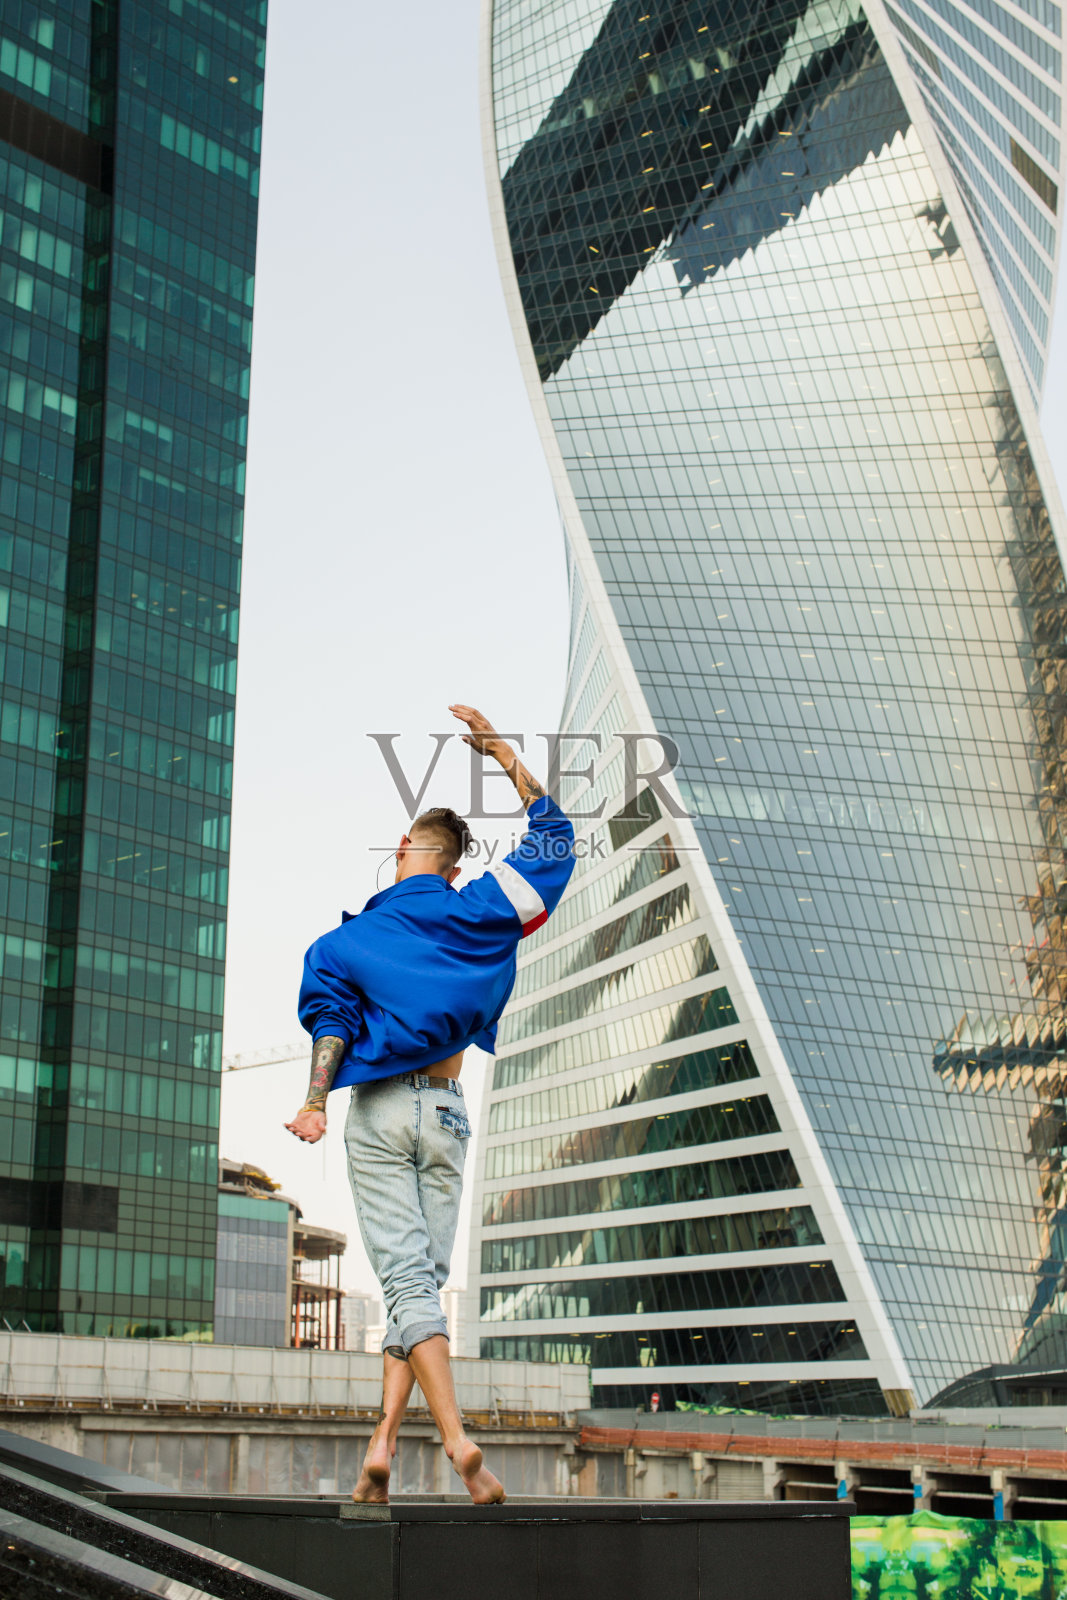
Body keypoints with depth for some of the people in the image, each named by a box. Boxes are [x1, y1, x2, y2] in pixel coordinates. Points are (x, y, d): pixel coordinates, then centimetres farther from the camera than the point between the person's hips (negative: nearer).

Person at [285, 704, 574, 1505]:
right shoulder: (477, 911, 5)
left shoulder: (352, 936, 4)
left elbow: (333, 1020, -10)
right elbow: (553, 835, 14)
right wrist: (500, 750, 18)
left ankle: (457, 1439, -20)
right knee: (423, 1274, 8)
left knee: (407, 1275, -6)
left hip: (375, 1111, -1)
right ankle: (384, 1442, 2)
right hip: (445, 1112, 1)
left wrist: (315, 1102, -18)